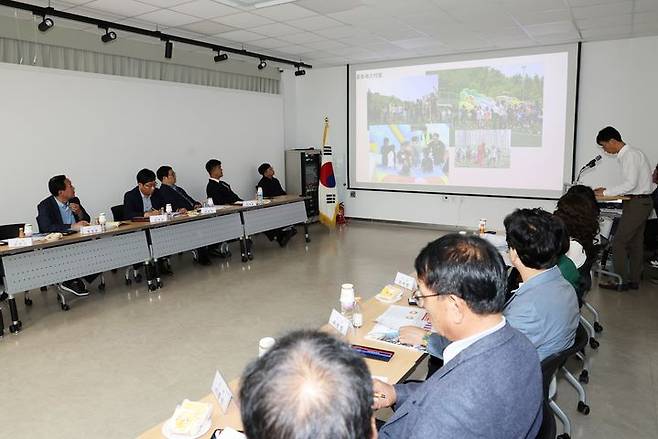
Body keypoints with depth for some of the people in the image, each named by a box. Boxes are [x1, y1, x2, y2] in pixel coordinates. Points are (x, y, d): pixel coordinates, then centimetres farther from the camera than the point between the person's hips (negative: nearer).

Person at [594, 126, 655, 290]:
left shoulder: (630, 155, -15)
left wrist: (605, 192, -16)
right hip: (641, 202, 10)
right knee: (636, 243, 12)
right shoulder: (628, 154, 13)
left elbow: (630, 184, -22)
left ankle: (621, 282, -3)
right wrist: (608, 190, 8)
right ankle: (634, 281, 19)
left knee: (619, 242, -7)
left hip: (637, 203, -10)